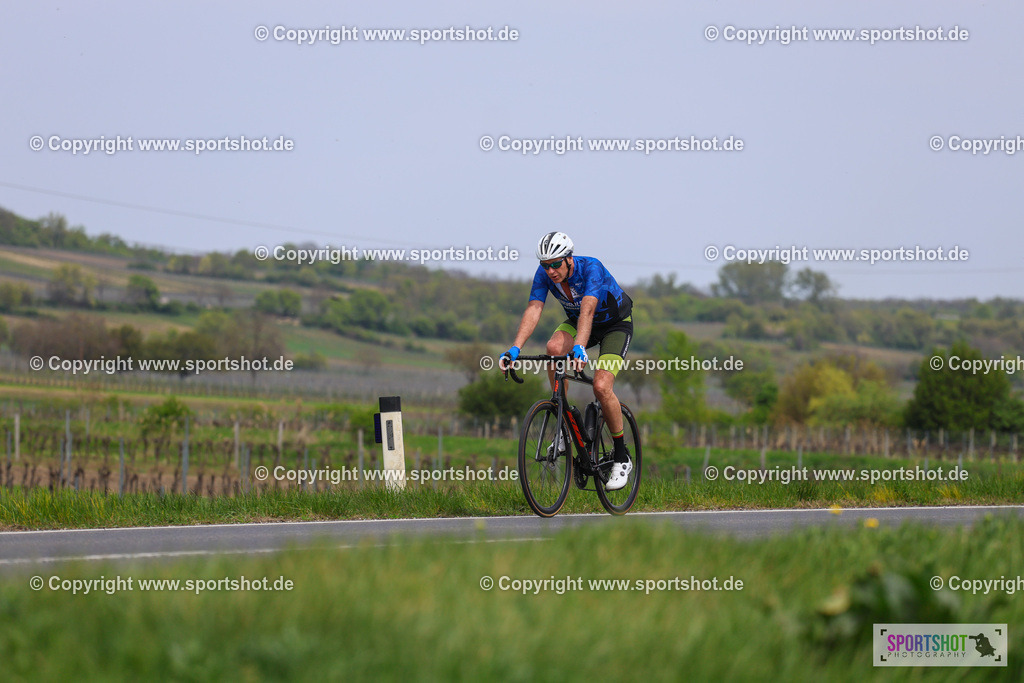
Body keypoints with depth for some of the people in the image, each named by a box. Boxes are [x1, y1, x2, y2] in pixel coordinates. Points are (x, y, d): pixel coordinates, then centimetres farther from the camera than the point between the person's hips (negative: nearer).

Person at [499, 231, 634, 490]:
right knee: (554, 347, -30)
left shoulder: (590, 268, -33)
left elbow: (587, 310, -47)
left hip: (615, 324, -5)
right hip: (576, 321, 5)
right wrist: (515, 349, -41)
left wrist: (579, 348, -62)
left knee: (601, 386, -23)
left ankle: (622, 458, -5)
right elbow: (533, 310, -27)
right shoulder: (544, 274, -19)